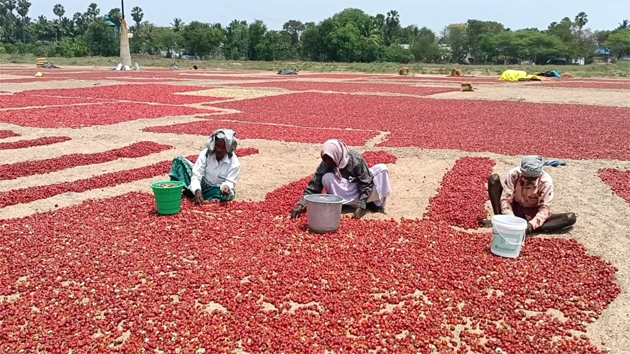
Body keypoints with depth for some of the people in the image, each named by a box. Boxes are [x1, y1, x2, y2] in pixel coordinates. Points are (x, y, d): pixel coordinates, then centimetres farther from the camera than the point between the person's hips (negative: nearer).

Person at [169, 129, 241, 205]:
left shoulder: (234, 163, -21)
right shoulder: (206, 153, -18)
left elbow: (230, 182, -24)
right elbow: (196, 175, -23)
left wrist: (226, 186, -49)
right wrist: (197, 191, -41)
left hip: (214, 189, -1)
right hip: (200, 185, 2)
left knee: (228, 194, -38)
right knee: (179, 160, -12)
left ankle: (190, 193, -26)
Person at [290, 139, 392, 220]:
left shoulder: (356, 160, -27)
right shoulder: (326, 165, -19)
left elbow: (366, 184, -23)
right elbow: (314, 185, -20)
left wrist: (361, 207, -31)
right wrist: (301, 204, -32)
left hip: (362, 189, -2)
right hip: (347, 195, 2)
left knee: (382, 168, -26)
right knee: (326, 178, -28)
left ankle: (377, 203, -10)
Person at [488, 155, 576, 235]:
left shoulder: (546, 181, -20)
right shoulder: (514, 174, -20)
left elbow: (545, 208, -20)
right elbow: (505, 199, -19)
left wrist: (532, 225, -37)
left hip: (533, 214, 1)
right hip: (514, 209, 0)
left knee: (570, 217, -22)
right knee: (494, 178, -20)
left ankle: (529, 229, -32)